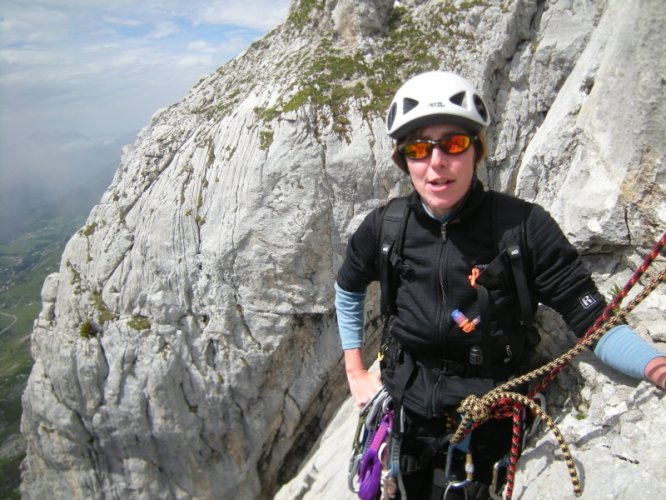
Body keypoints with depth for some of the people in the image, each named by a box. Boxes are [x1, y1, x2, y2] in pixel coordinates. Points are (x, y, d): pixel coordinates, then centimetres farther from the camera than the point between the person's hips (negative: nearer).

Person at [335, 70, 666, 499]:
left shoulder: (524, 226, -17)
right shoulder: (385, 227, -10)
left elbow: (591, 318, -13)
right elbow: (349, 289, 9)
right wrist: (355, 371, 7)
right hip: (402, 409, 2)